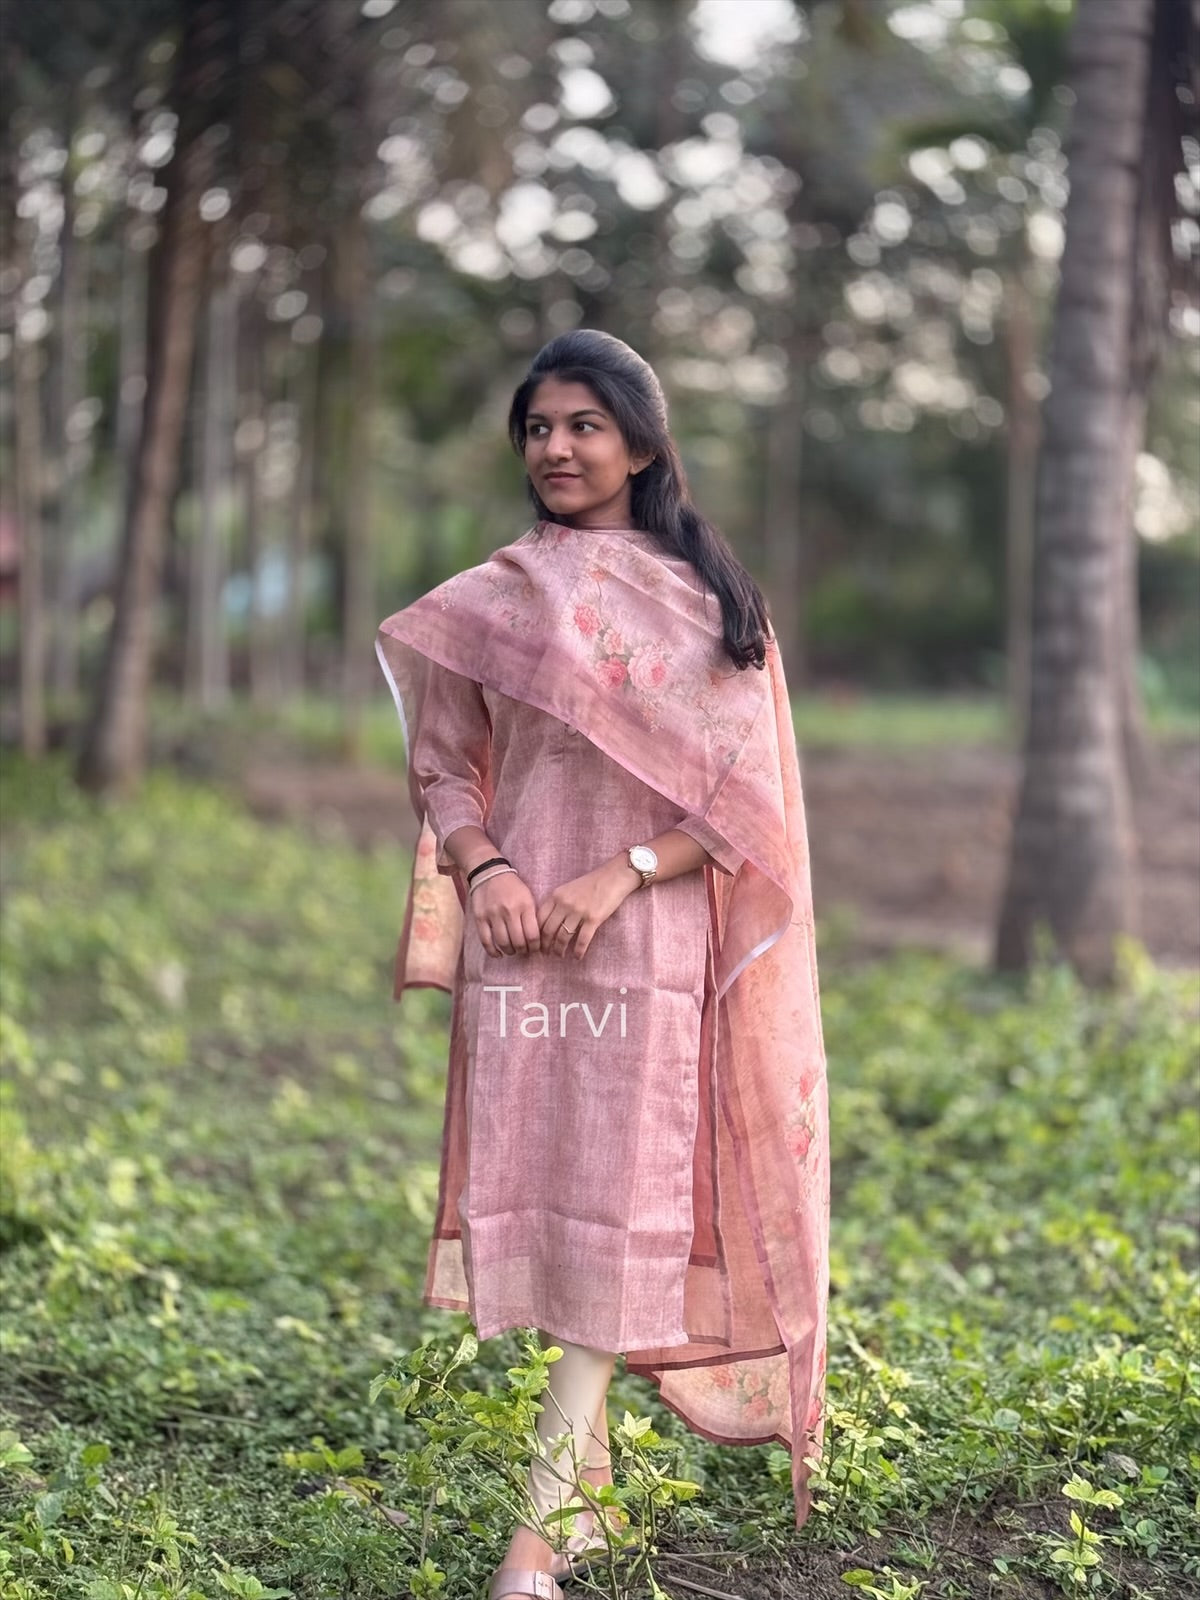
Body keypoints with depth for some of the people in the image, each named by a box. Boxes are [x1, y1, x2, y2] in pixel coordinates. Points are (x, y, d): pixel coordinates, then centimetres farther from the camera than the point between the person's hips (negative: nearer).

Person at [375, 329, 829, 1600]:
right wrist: (482, 867, -10)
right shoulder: (491, 600, 8)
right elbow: (443, 766, 10)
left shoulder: (709, 603, 3)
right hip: (521, 945, 2)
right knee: (541, 1201, 4)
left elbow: (743, 791, -1)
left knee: (620, 1208, -5)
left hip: (648, 948, -2)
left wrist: (622, 872, -15)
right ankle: (588, 1492, 21)